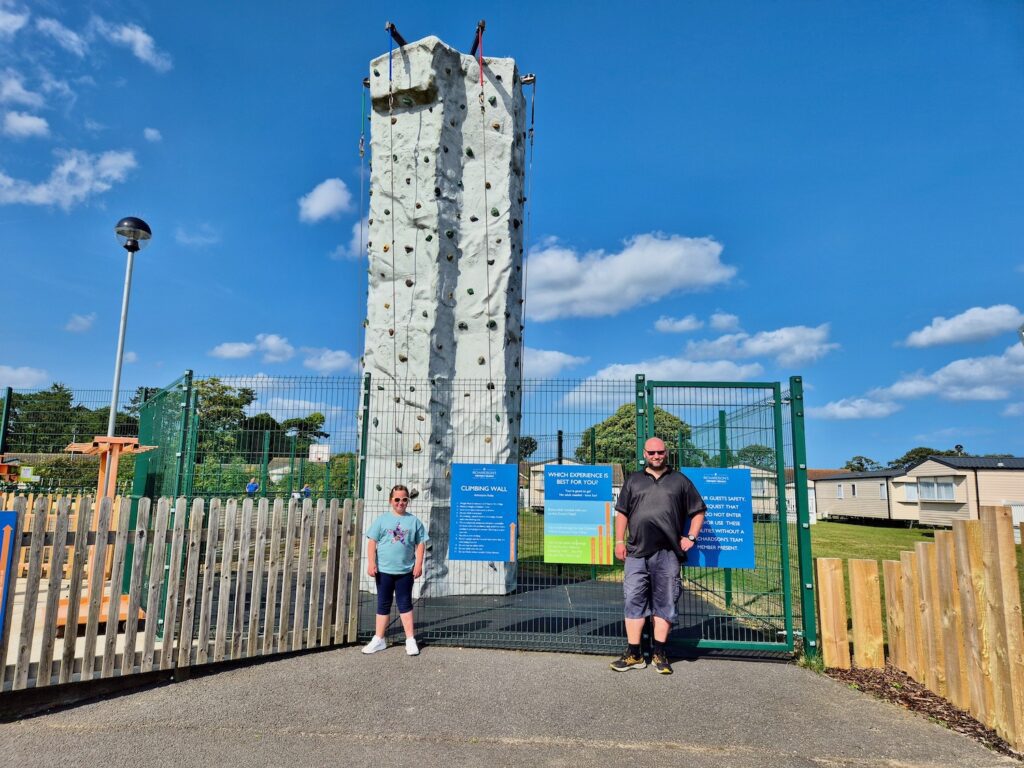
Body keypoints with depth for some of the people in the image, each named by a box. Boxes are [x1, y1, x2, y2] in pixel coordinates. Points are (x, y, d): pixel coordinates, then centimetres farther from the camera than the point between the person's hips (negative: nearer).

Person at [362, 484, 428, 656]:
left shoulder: (414, 521, 2)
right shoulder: (382, 519, 0)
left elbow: (420, 543, 3)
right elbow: (372, 542, -1)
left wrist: (418, 564, -3)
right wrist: (371, 563, -8)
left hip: (405, 571, 0)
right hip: (383, 570, 0)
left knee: (405, 604, 6)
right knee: (383, 605, 11)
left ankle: (410, 640, 13)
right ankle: (379, 639, 21)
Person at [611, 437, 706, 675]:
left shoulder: (680, 481, 11)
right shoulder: (633, 481, 15)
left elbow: (698, 511, 13)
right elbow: (621, 512, 16)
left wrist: (691, 537, 2)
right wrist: (619, 541, 7)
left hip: (668, 553, -1)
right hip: (637, 552, 1)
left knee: (664, 604, 4)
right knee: (634, 602, 2)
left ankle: (659, 654, 16)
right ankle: (634, 654, 10)